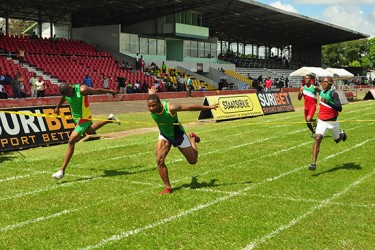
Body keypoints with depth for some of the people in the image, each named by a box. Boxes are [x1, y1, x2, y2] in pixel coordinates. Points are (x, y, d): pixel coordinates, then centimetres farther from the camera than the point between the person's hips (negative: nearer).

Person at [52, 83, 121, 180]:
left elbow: (97, 90, -11)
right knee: (89, 131, 34)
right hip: (76, 118, 8)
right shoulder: (65, 92, -8)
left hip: (84, 118, -8)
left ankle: (62, 170, -15)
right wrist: (58, 107, 34)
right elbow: (63, 98, 17)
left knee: (71, 141, -17)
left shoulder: (82, 90, -26)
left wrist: (110, 91, 4)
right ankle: (109, 119, 55)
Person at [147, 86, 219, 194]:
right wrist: (151, 92, 27)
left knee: (193, 161, 14)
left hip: (178, 135, -3)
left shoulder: (170, 108, -38)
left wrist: (209, 107, -16)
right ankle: (168, 187, -4)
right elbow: (151, 93, 1)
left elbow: (191, 107, -26)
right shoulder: (151, 107, -24)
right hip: (164, 136, 3)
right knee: (159, 160, -19)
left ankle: (192, 138, 44)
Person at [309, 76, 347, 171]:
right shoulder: (321, 92, 4)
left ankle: (342, 134, 57)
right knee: (318, 139, -17)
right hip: (321, 121, 3)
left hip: (332, 122, -3)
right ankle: (313, 163, -21)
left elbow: (339, 108, -26)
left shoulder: (333, 93, -17)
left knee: (337, 140, 19)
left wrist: (327, 102, -34)